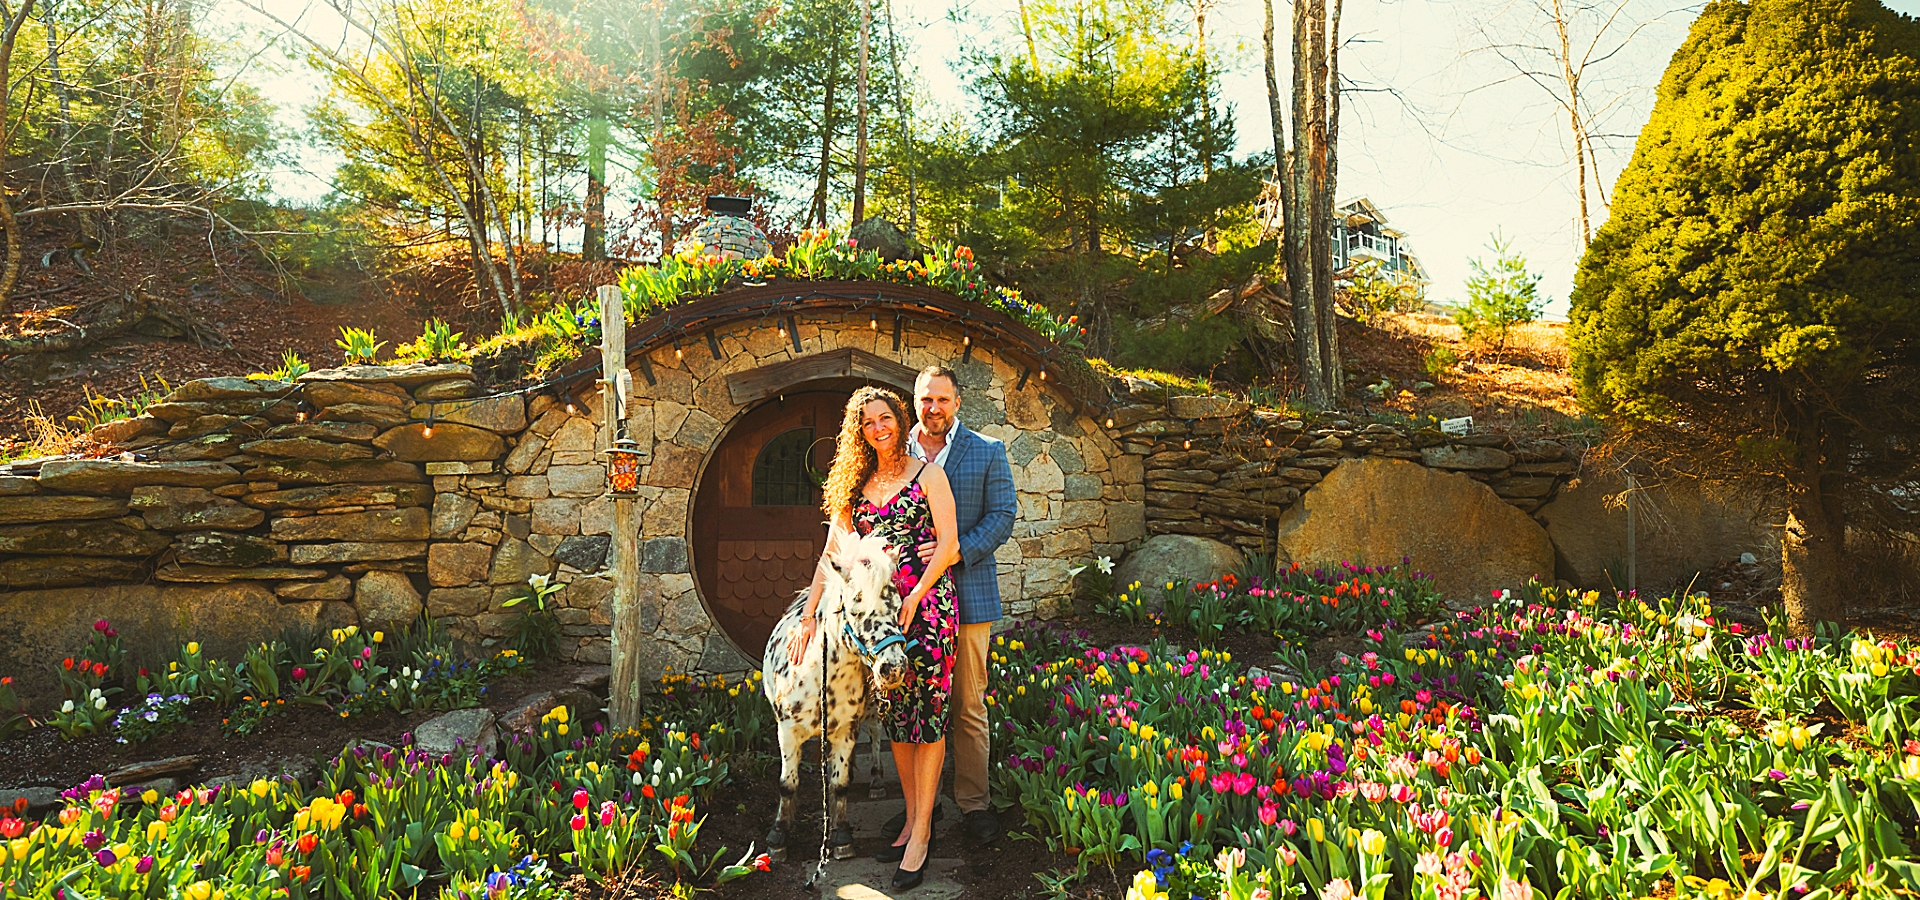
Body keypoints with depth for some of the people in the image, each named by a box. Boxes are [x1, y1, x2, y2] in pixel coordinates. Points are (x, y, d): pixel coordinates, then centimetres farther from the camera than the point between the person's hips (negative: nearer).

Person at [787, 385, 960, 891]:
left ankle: (921, 834, 4)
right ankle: (913, 818, 22)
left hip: (928, 604, -4)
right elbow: (833, 551, 8)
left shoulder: (927, 474, 1)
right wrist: (809, 614, 1)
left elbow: (948, 544, -5)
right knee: (895, 715, 9)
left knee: (928, 713, -3)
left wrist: (913, 599, -13)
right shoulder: (856, 485, 12)